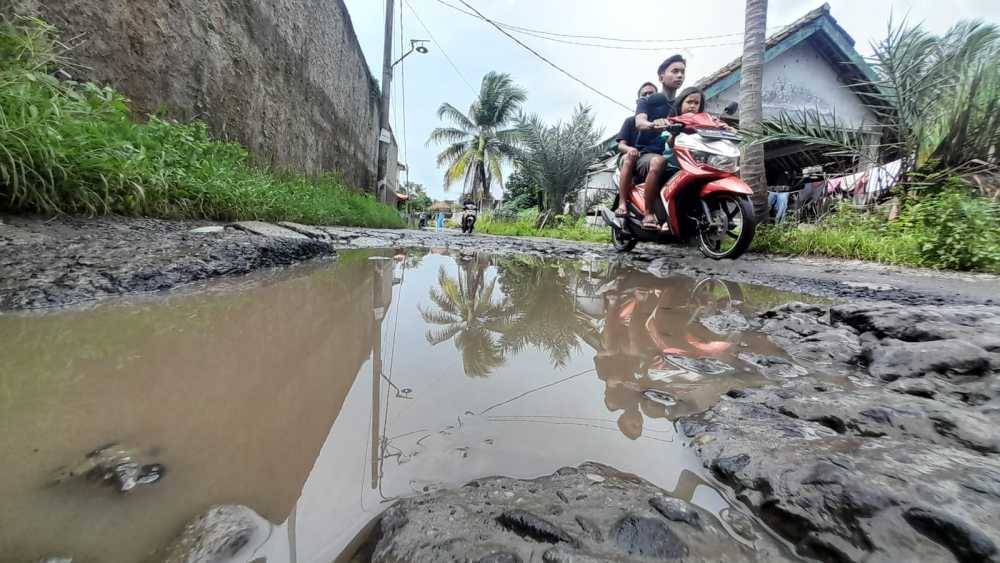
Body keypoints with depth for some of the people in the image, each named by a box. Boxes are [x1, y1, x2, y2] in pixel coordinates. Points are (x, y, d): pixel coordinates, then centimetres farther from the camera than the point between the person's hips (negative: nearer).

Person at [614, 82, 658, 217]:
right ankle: (622, 203, -41)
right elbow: (621, 145, -1)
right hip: (633, 160, -1)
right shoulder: (631, 121, 11)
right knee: (630, 156, -36)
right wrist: (630, 149, -25)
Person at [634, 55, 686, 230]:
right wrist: (653, 124, -40)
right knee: (659, 162, -40)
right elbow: (639, 122, -16)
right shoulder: (647, 101, 5)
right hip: (647, 154, -5)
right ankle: (648, 214, -33)